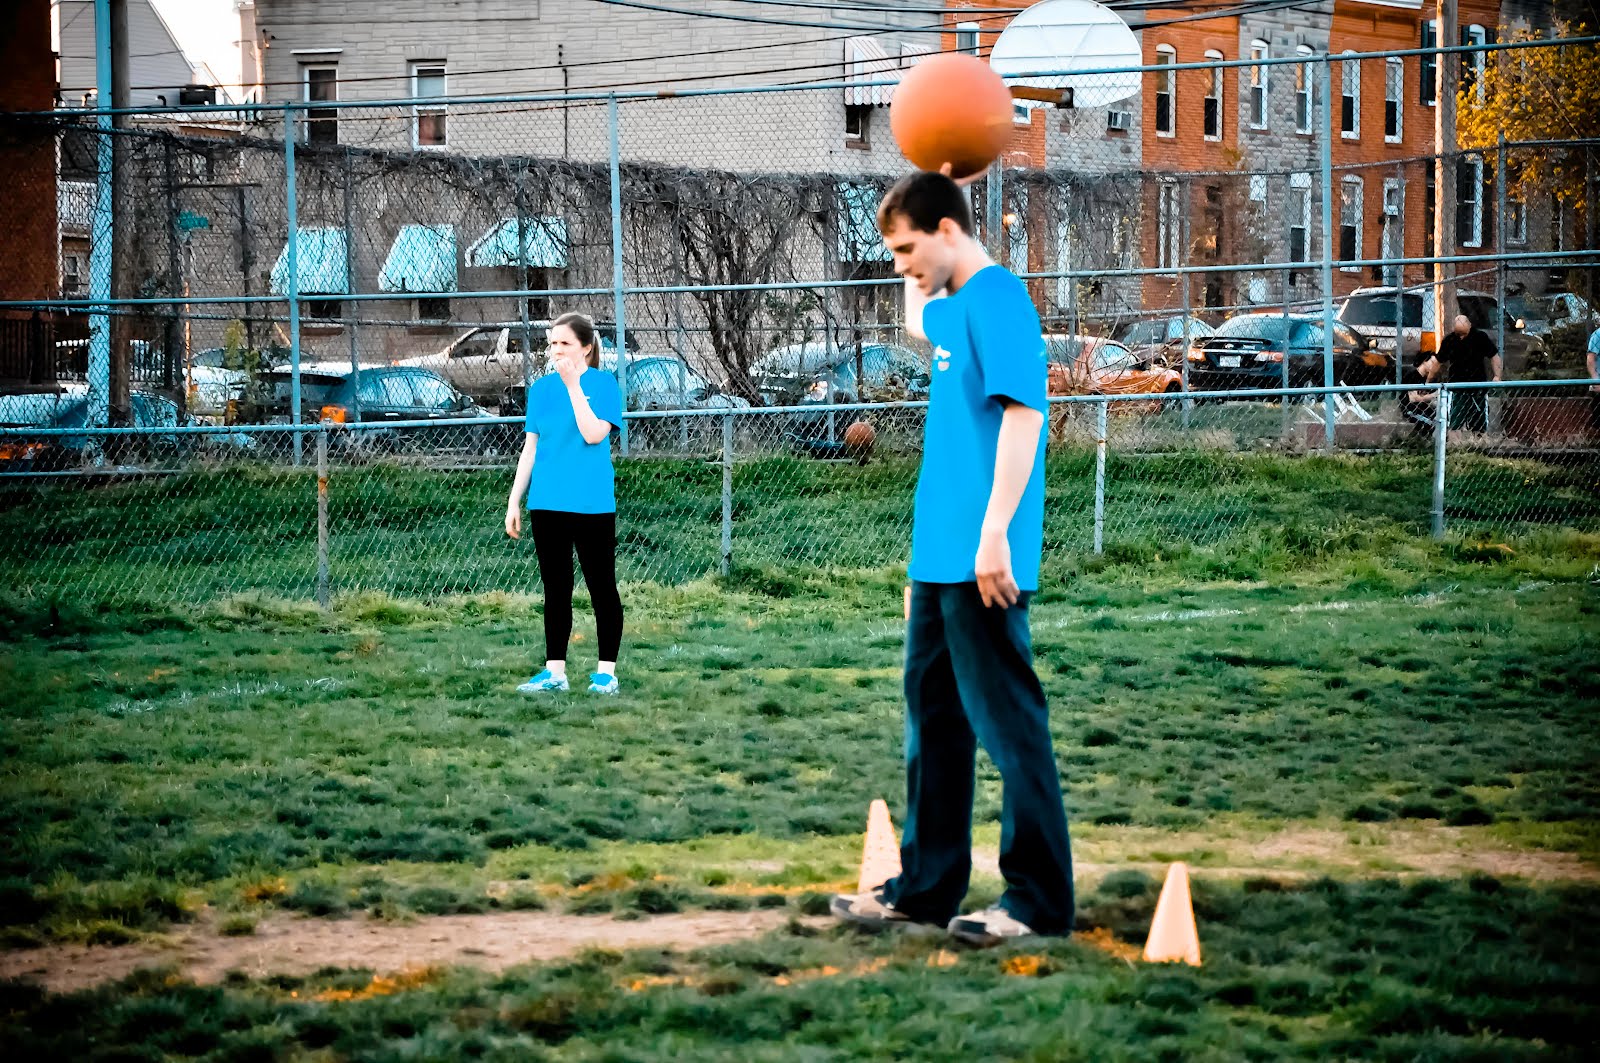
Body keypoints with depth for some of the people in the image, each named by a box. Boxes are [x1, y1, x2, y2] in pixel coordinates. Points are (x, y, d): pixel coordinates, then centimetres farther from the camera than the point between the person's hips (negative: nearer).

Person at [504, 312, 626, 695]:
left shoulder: (602, 383, -5)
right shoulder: (541, 387, 9)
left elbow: (594, 433, -19)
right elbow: (530, 447, 12)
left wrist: (573, 385, -19)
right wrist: (514, 501, 9)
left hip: (591, 504, -5)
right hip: (547, 503, 5)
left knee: (602, 588, 2)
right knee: (555, 590, 9)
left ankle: (606, 672, 8)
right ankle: (554, 671, 13)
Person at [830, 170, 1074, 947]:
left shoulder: (997, 300, -13)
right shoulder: (955, 307, 16)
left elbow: (1023, 414, -21)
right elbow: (918, 320, 41)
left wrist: (995, 533, -25)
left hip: (983, 561, -10)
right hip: (939, 554, 10)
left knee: (1008, 722, -6)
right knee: (933, 715, 14)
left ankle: (1040, 900, -2)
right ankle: (926, 887, 22)